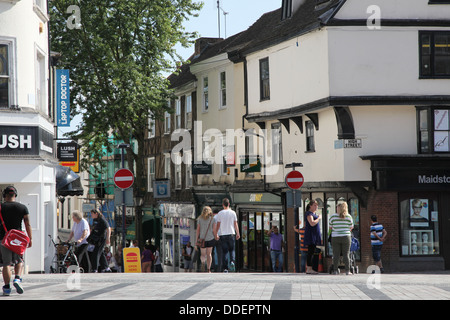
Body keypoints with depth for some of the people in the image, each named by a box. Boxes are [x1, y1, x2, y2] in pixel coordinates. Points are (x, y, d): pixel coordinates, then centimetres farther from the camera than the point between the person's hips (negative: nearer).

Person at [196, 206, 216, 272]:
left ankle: (203, 261, -23)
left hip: (202, 238, 0)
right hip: (211, 238, 0)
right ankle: (208, 269, 1)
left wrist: (197, 239, 6)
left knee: (203, 254, 11)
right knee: (209, 254, 9)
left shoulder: (200, 219, 1)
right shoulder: (212, 219, -1)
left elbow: (198, 229, 1)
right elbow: (213, 230, -3)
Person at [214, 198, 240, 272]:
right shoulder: (233, 213, 1)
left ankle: (225, 268, 0)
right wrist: (238, 233, 9)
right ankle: (232, 261, -10)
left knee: (224, 251, 3)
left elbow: (218, 225, -2)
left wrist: (216, 234, 6)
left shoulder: (220, 213, -3)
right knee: (232, 249, 16)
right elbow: (235, 224, 2)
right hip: (231, 233, 1)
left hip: (222, 235, -1)